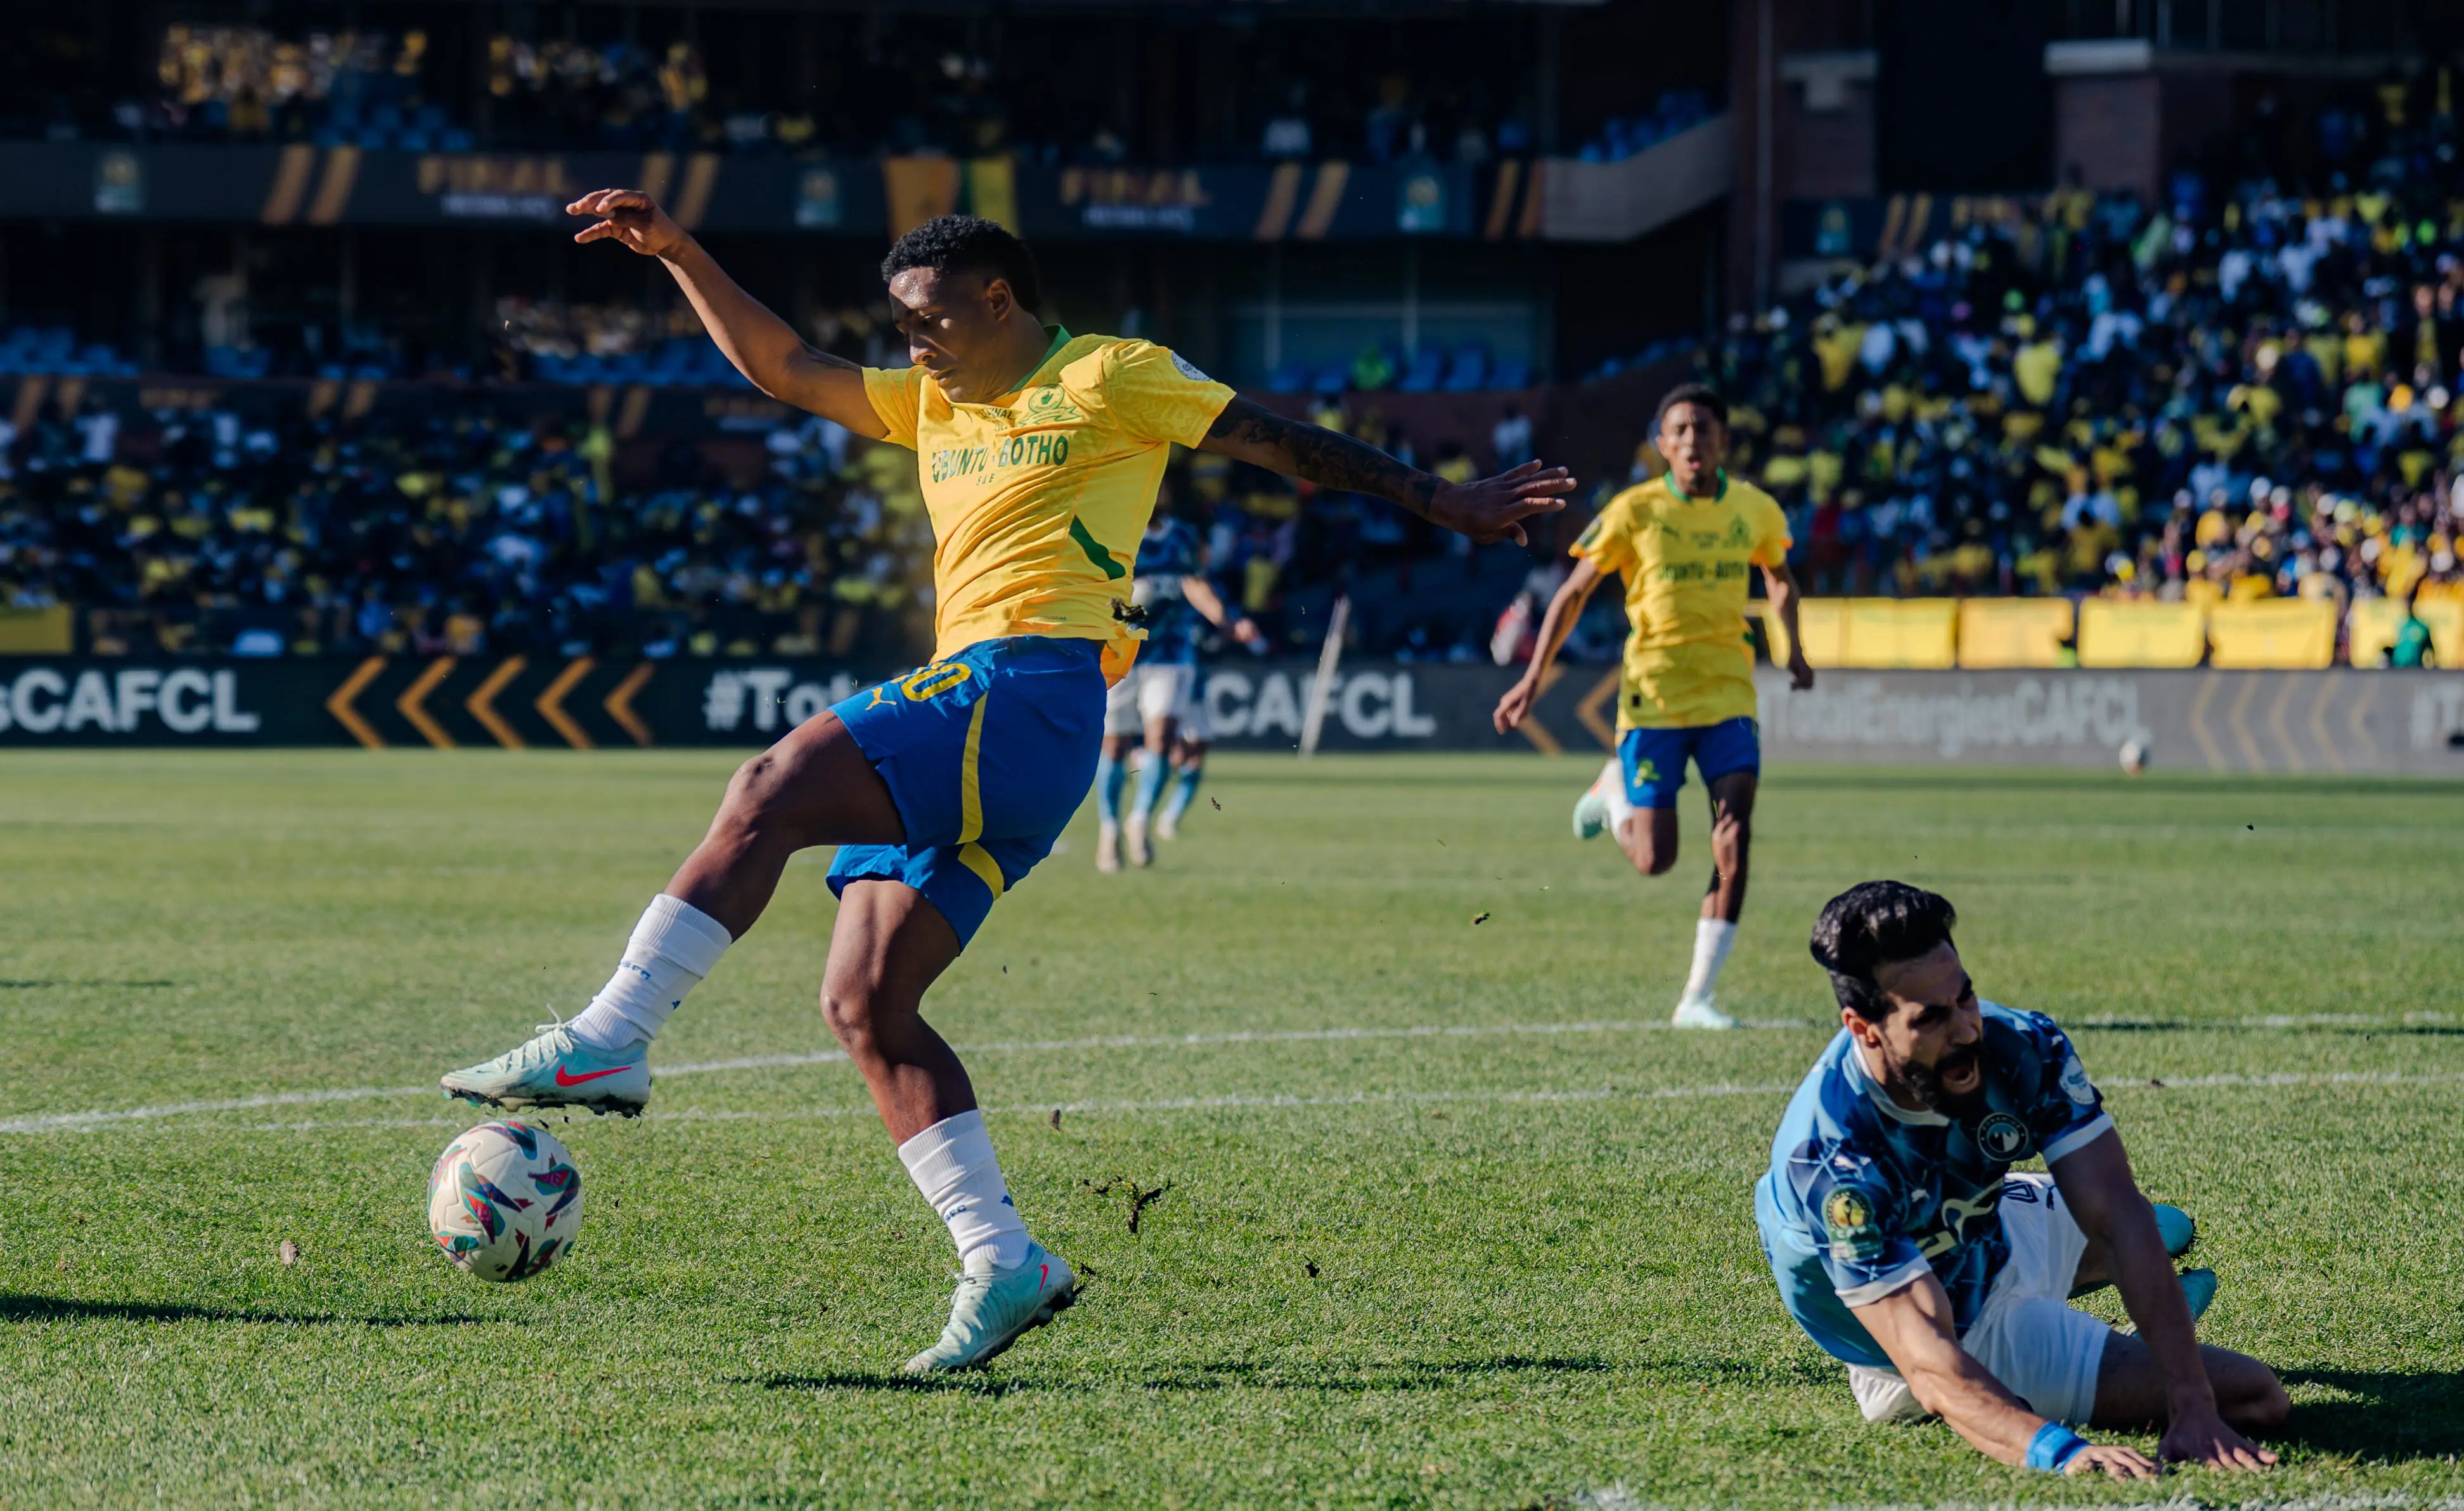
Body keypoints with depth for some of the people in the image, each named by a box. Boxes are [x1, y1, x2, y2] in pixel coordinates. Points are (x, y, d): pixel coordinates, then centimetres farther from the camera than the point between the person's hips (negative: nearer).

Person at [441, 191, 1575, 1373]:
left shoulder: (1108, 377, 6)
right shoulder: (937, 404, 27)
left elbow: (1289, 445, 9)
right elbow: (786, 370, 27)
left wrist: (1447, 505, 8)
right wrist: (679, 257, 16)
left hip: (1032, 691, -9)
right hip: (964, 714, 9)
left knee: (773, 791, -26)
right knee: (863, 1005, -2)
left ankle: (605, 1046, -33)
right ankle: (1002, 1261, -3)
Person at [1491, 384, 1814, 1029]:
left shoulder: (1755, 510, 3)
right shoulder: (1635, 511, -7)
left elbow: (1778, 575, 24)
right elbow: (1575, 591, 1)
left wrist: (1793, 647, 13)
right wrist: (1535, 675, -3)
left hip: (1729, 693, 2)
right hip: (1654, 695, -2)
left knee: (1734, 840, -14)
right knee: (1655, 859, -3)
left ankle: (1698, 997, -6)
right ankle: (1613, 790, 34)